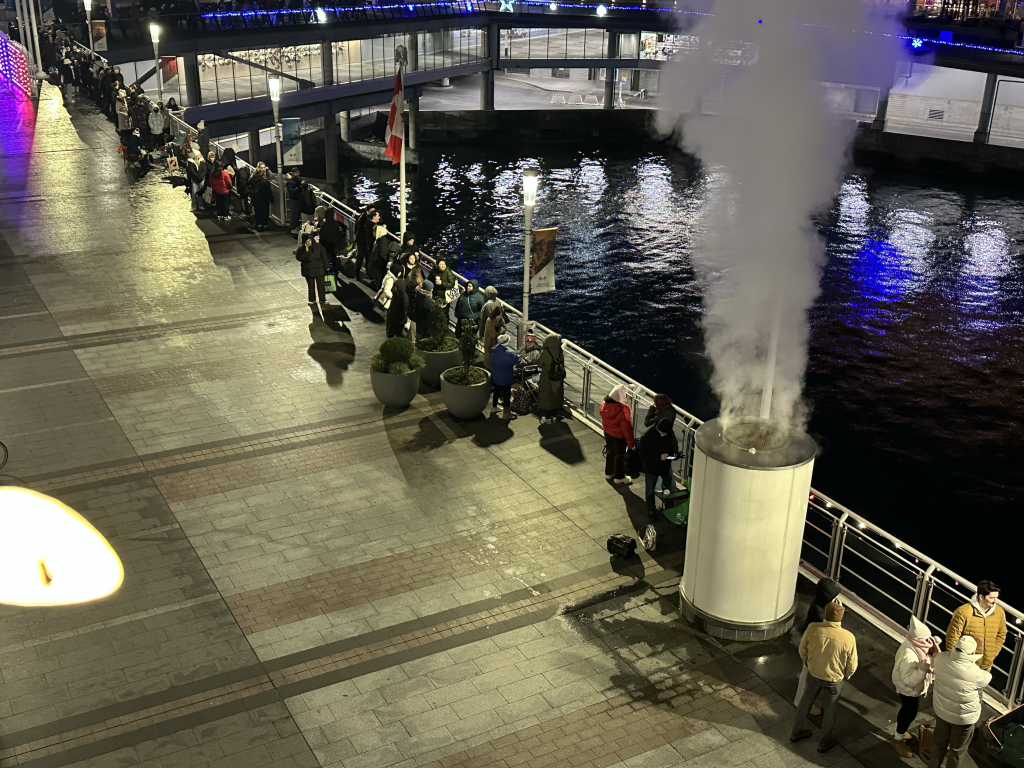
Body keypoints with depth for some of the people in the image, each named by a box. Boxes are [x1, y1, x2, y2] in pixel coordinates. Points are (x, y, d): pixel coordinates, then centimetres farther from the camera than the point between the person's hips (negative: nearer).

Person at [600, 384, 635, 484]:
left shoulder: (604, 405, -16)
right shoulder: (623, 411, -34)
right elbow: (626, 428, -24)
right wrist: (630, 442, -12)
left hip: (607, 434, 6)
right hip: (619, 436, -6)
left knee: (609, 452, 25)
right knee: (619, 456, 14)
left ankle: (608, 473, 42)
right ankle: (619, 477, 30)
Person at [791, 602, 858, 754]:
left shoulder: (813, 629, -24)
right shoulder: (849, 638, -29)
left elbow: (803, 650, -6)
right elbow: (852, 665, -14)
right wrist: (846, 676, 8)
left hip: (813, 675, 2)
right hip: (834, 680, -2)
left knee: (806, 700, 27)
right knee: (830, 709, 22)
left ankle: (796, 732, 45)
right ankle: (824, 742, 41)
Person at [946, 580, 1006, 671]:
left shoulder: (1000, 612, -5)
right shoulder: (963, 612, -20)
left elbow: (1001, 635, 10)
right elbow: (952, 635, -13)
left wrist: (993, 654, 4)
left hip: (986, 666, 4)